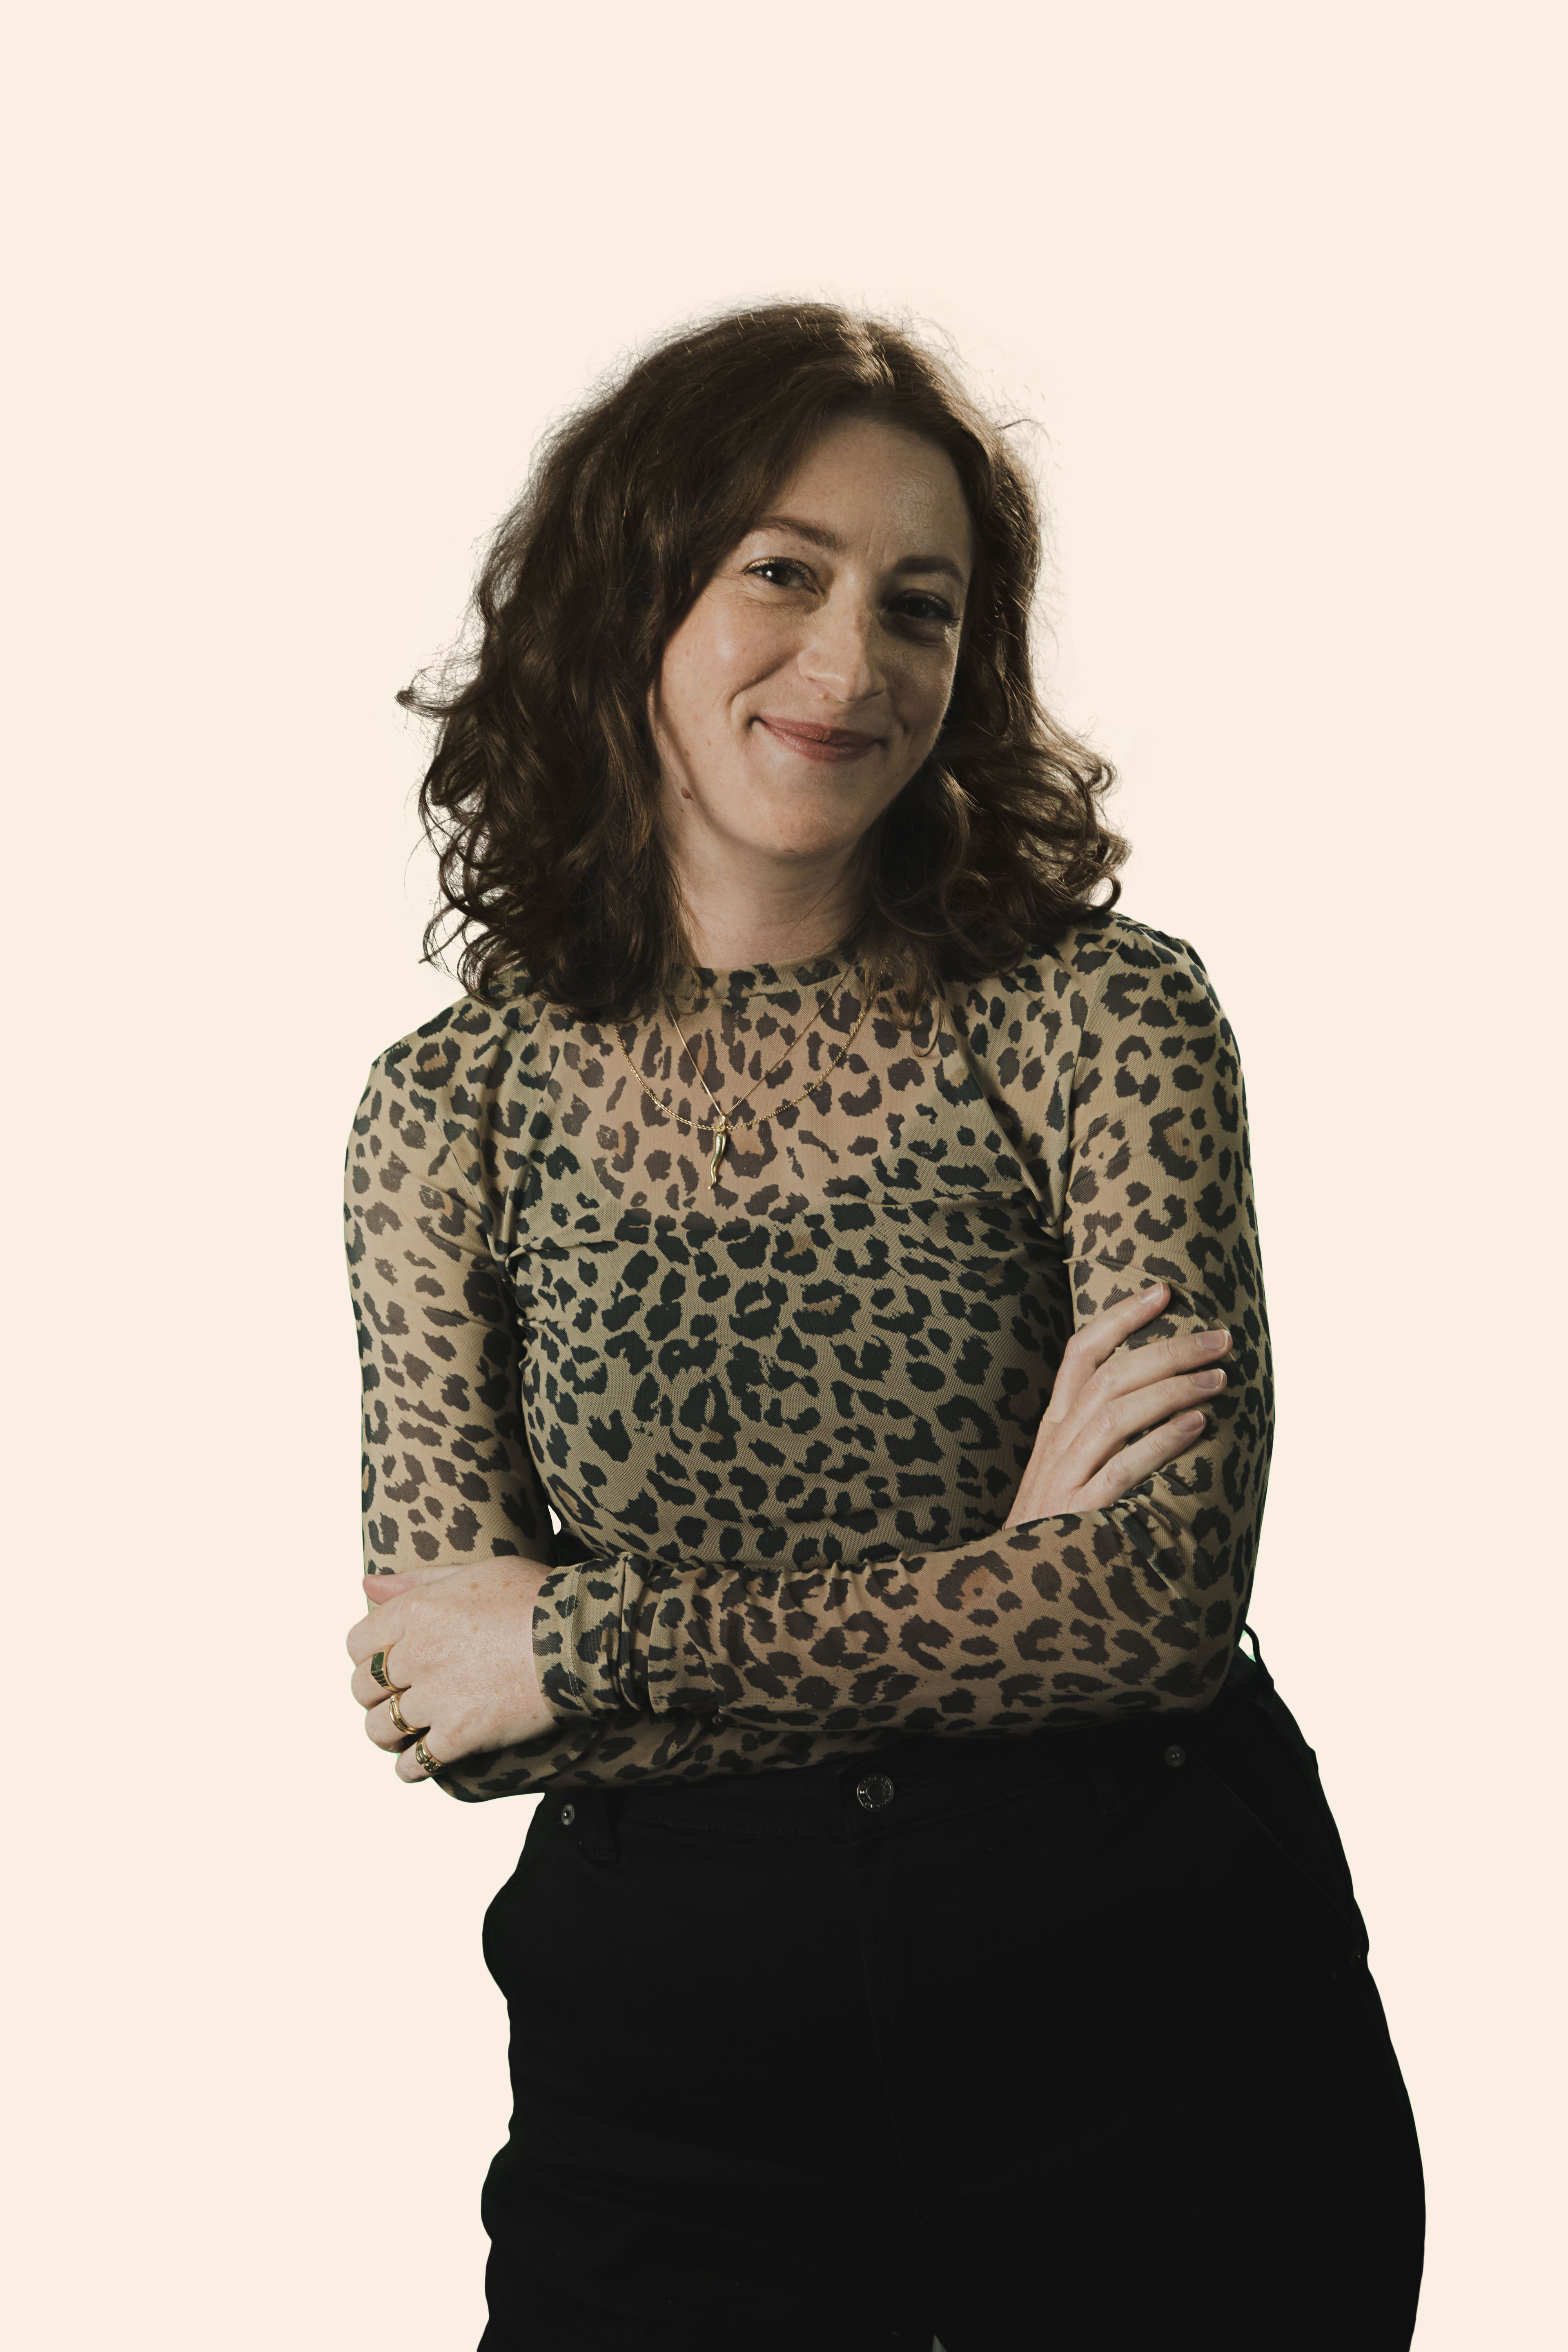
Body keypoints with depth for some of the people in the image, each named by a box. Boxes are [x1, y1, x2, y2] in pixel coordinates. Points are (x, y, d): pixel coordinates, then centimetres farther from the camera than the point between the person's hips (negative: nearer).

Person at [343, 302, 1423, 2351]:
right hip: (667, 2056, 1)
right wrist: (995, 1593, -15)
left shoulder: (1099, 1014, -4)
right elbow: (449, 1715, -6)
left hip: (1154, 2043, 0)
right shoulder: (452, 1107, 1)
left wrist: (586, 1644, -14)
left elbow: (1167, 1598, -15)